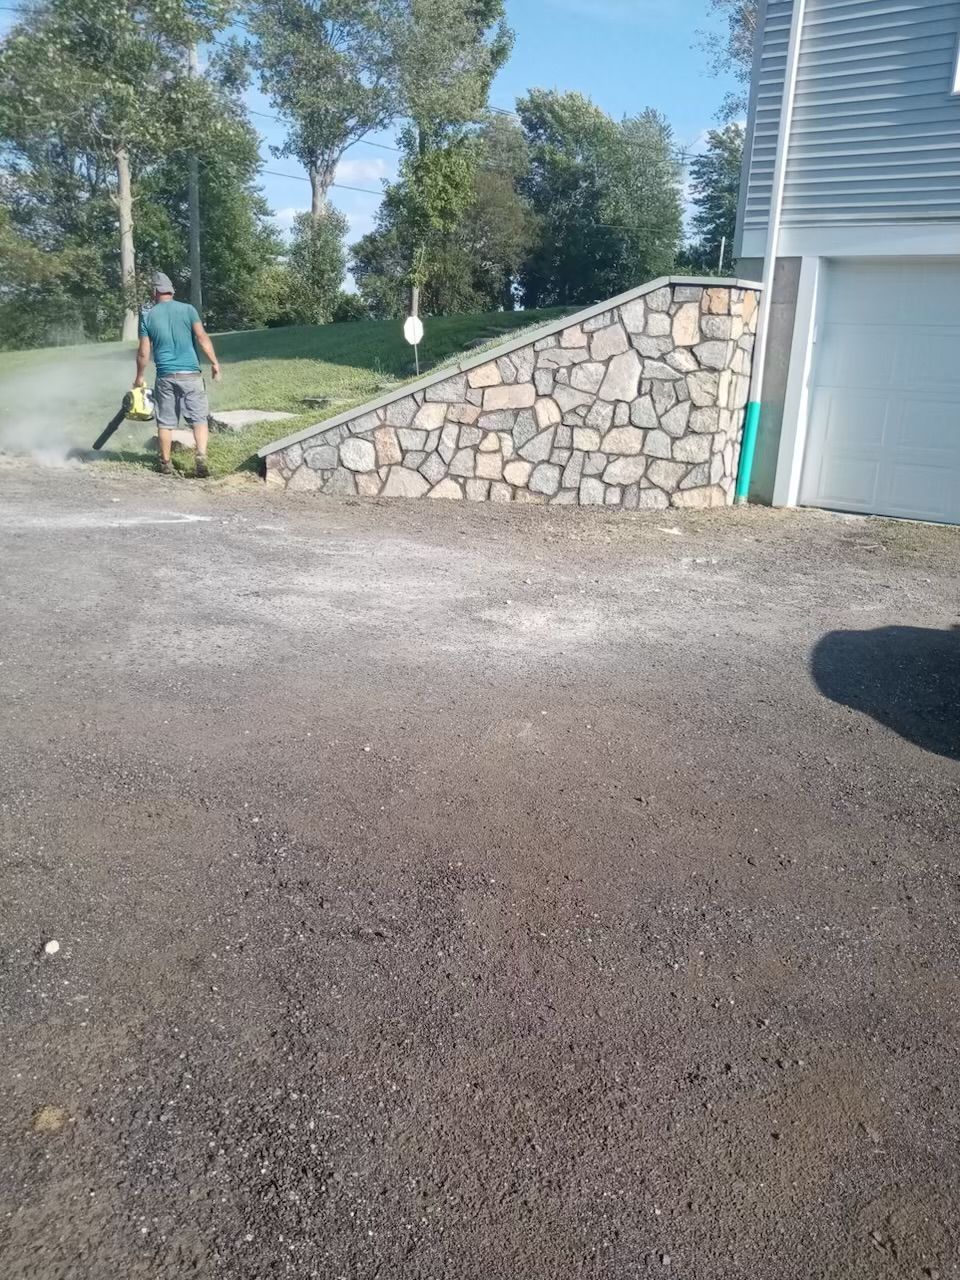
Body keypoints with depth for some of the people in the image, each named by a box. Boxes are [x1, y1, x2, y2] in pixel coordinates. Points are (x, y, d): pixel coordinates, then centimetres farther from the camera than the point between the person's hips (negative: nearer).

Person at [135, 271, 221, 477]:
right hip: (190, 374, -1)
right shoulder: (187, 309, 2)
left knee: (165, 422, 11)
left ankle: (166, 464, 16)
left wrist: (140, 377, 15)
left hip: (165, 376, 1)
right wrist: (214, 363, -1)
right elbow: (202, 338, -7)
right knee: (199, 418, 1)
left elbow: (143, 353, 5)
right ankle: (202, 457, -17)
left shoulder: (148, 316, 5)